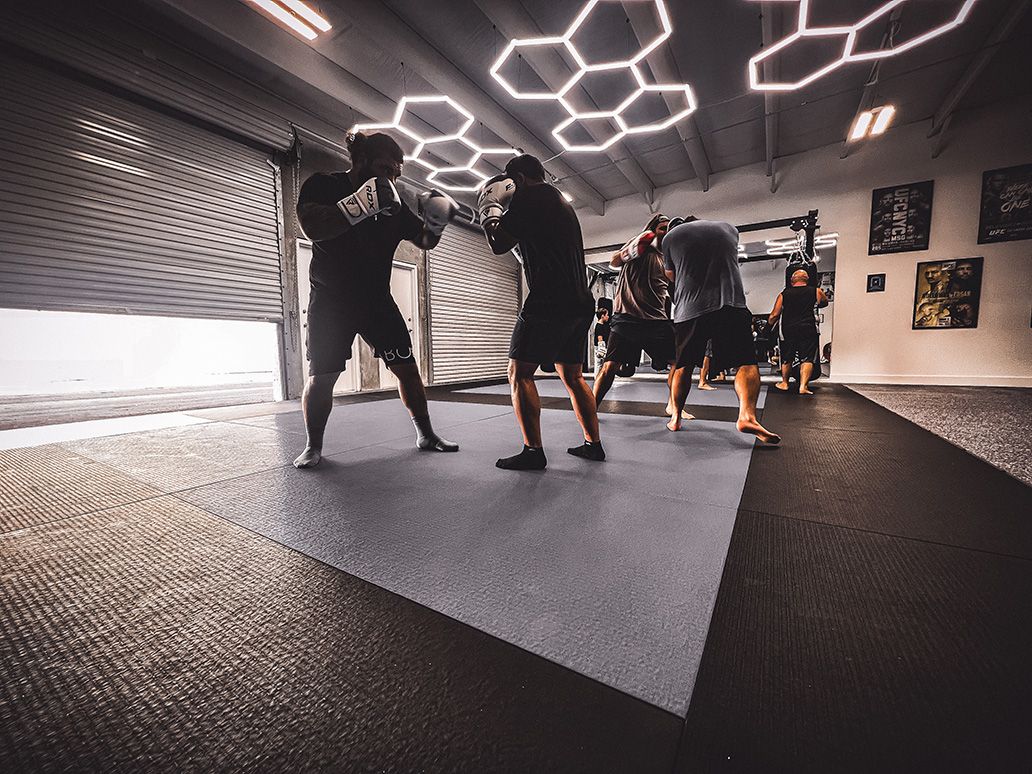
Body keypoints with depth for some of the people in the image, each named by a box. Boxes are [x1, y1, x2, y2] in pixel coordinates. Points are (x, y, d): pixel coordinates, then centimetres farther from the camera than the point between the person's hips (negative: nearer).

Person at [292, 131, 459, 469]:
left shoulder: (392, 202, 6)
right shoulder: (322, 185, -5)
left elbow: (423, 239, 11)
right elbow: (312, 225, -23)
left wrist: (435, 222, -11)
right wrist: (362, 204, -33)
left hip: (377, 300, 4)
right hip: (331, 301, -3)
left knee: (406, 366, -2)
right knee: (320, 377, -5)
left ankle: (426, 435, 11)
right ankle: (313, 447, 15)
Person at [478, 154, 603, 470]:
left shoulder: (530, 196, -1)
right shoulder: (563, 203, 26)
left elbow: (499, 244, -7)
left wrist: (488, 212, 13)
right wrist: (504, 215, 32)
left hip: (549, 302, -9)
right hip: (579, 303, 9)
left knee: (519, 372, -4)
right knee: (573, 375, 14)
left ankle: (533, 451, -9)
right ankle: (593, 444, 16)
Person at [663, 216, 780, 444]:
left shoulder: (670, 236, 15)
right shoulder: (729, 228, 21)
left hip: (689, 308, 0)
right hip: (731, 302, 0)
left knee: (683, 366, 12)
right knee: (747, 362, 0)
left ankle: (676, 418, 18)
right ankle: (747, 415, -20)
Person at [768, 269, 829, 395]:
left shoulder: (783, 294, 8)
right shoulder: (816, 292, 8)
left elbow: (774, 315, 5)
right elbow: (824, 303, 29)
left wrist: (768, 326, 20)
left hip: (788, 330, 1)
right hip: (808, 330, -1)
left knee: (787, 359, 14)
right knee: (807, 359, 2)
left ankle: (784, 383, 28)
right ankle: (803, 386, -5)